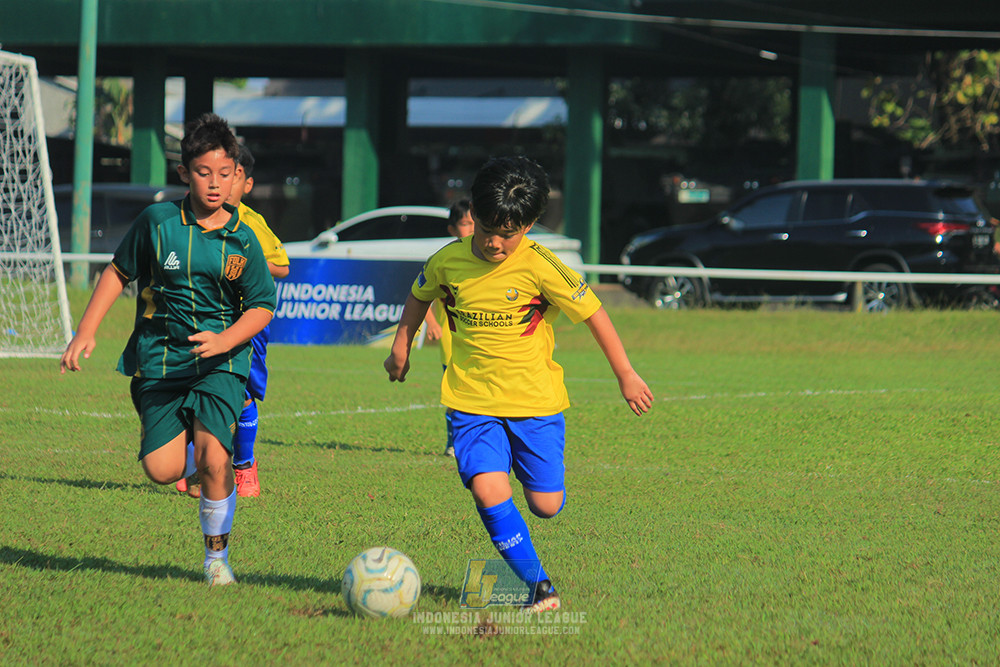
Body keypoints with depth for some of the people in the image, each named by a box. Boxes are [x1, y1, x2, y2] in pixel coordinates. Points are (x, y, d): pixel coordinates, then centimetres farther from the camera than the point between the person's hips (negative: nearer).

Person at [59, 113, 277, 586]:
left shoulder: (242, 241, -3)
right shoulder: (157, 222, -2)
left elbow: (262, 307, 3)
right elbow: (118, 273, 10)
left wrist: (225, 341, -15)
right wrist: (86, 330, 3)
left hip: (220, 363, -1)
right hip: (160, 360, 1)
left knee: (213, 456, -20)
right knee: (161, 469, -11)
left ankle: (217, 556, 0)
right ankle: (209, 461, 26)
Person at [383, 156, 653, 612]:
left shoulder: (540, 267, -13)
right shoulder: (448, 262, -4)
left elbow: (593, 313, -4)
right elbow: (419, 295, 19)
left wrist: (626, 376, -1)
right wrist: (401, 346, 22)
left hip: (535, 399, -1)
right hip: (472, 400, 1)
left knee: (546, 505, 2)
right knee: (487, 491, -20)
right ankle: (538, 583, -7)